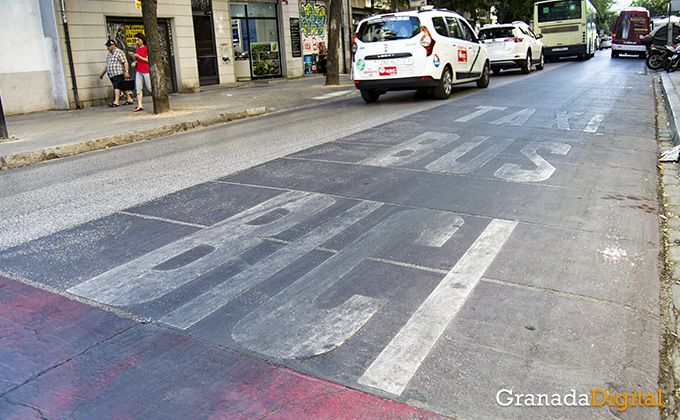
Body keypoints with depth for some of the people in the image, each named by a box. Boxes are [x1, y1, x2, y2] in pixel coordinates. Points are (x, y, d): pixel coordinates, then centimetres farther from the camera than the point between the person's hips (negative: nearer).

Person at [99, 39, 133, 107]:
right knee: (122, 87, 9)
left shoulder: (119, 52, -5)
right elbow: (107, 65, 28)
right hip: (111, 75, 8)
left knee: (116, 86, -15)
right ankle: (129, 99, 16)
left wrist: (126, 71, -21)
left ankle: (116, 102, -20)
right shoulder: (109, 54, 20)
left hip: (118, 74, -8)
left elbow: (125, 62, -12)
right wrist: (102, 73, 28)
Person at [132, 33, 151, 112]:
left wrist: (138, 56, -17)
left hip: (146, 71, -7)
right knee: (138, 88, -2)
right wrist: (134, 57, 2)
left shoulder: (146, 48, -8)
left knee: (149, 87, -2)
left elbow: (148, 60, -13)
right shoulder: (137, 48, 14)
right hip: (139, 71, 7)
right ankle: (139, 105, -4)